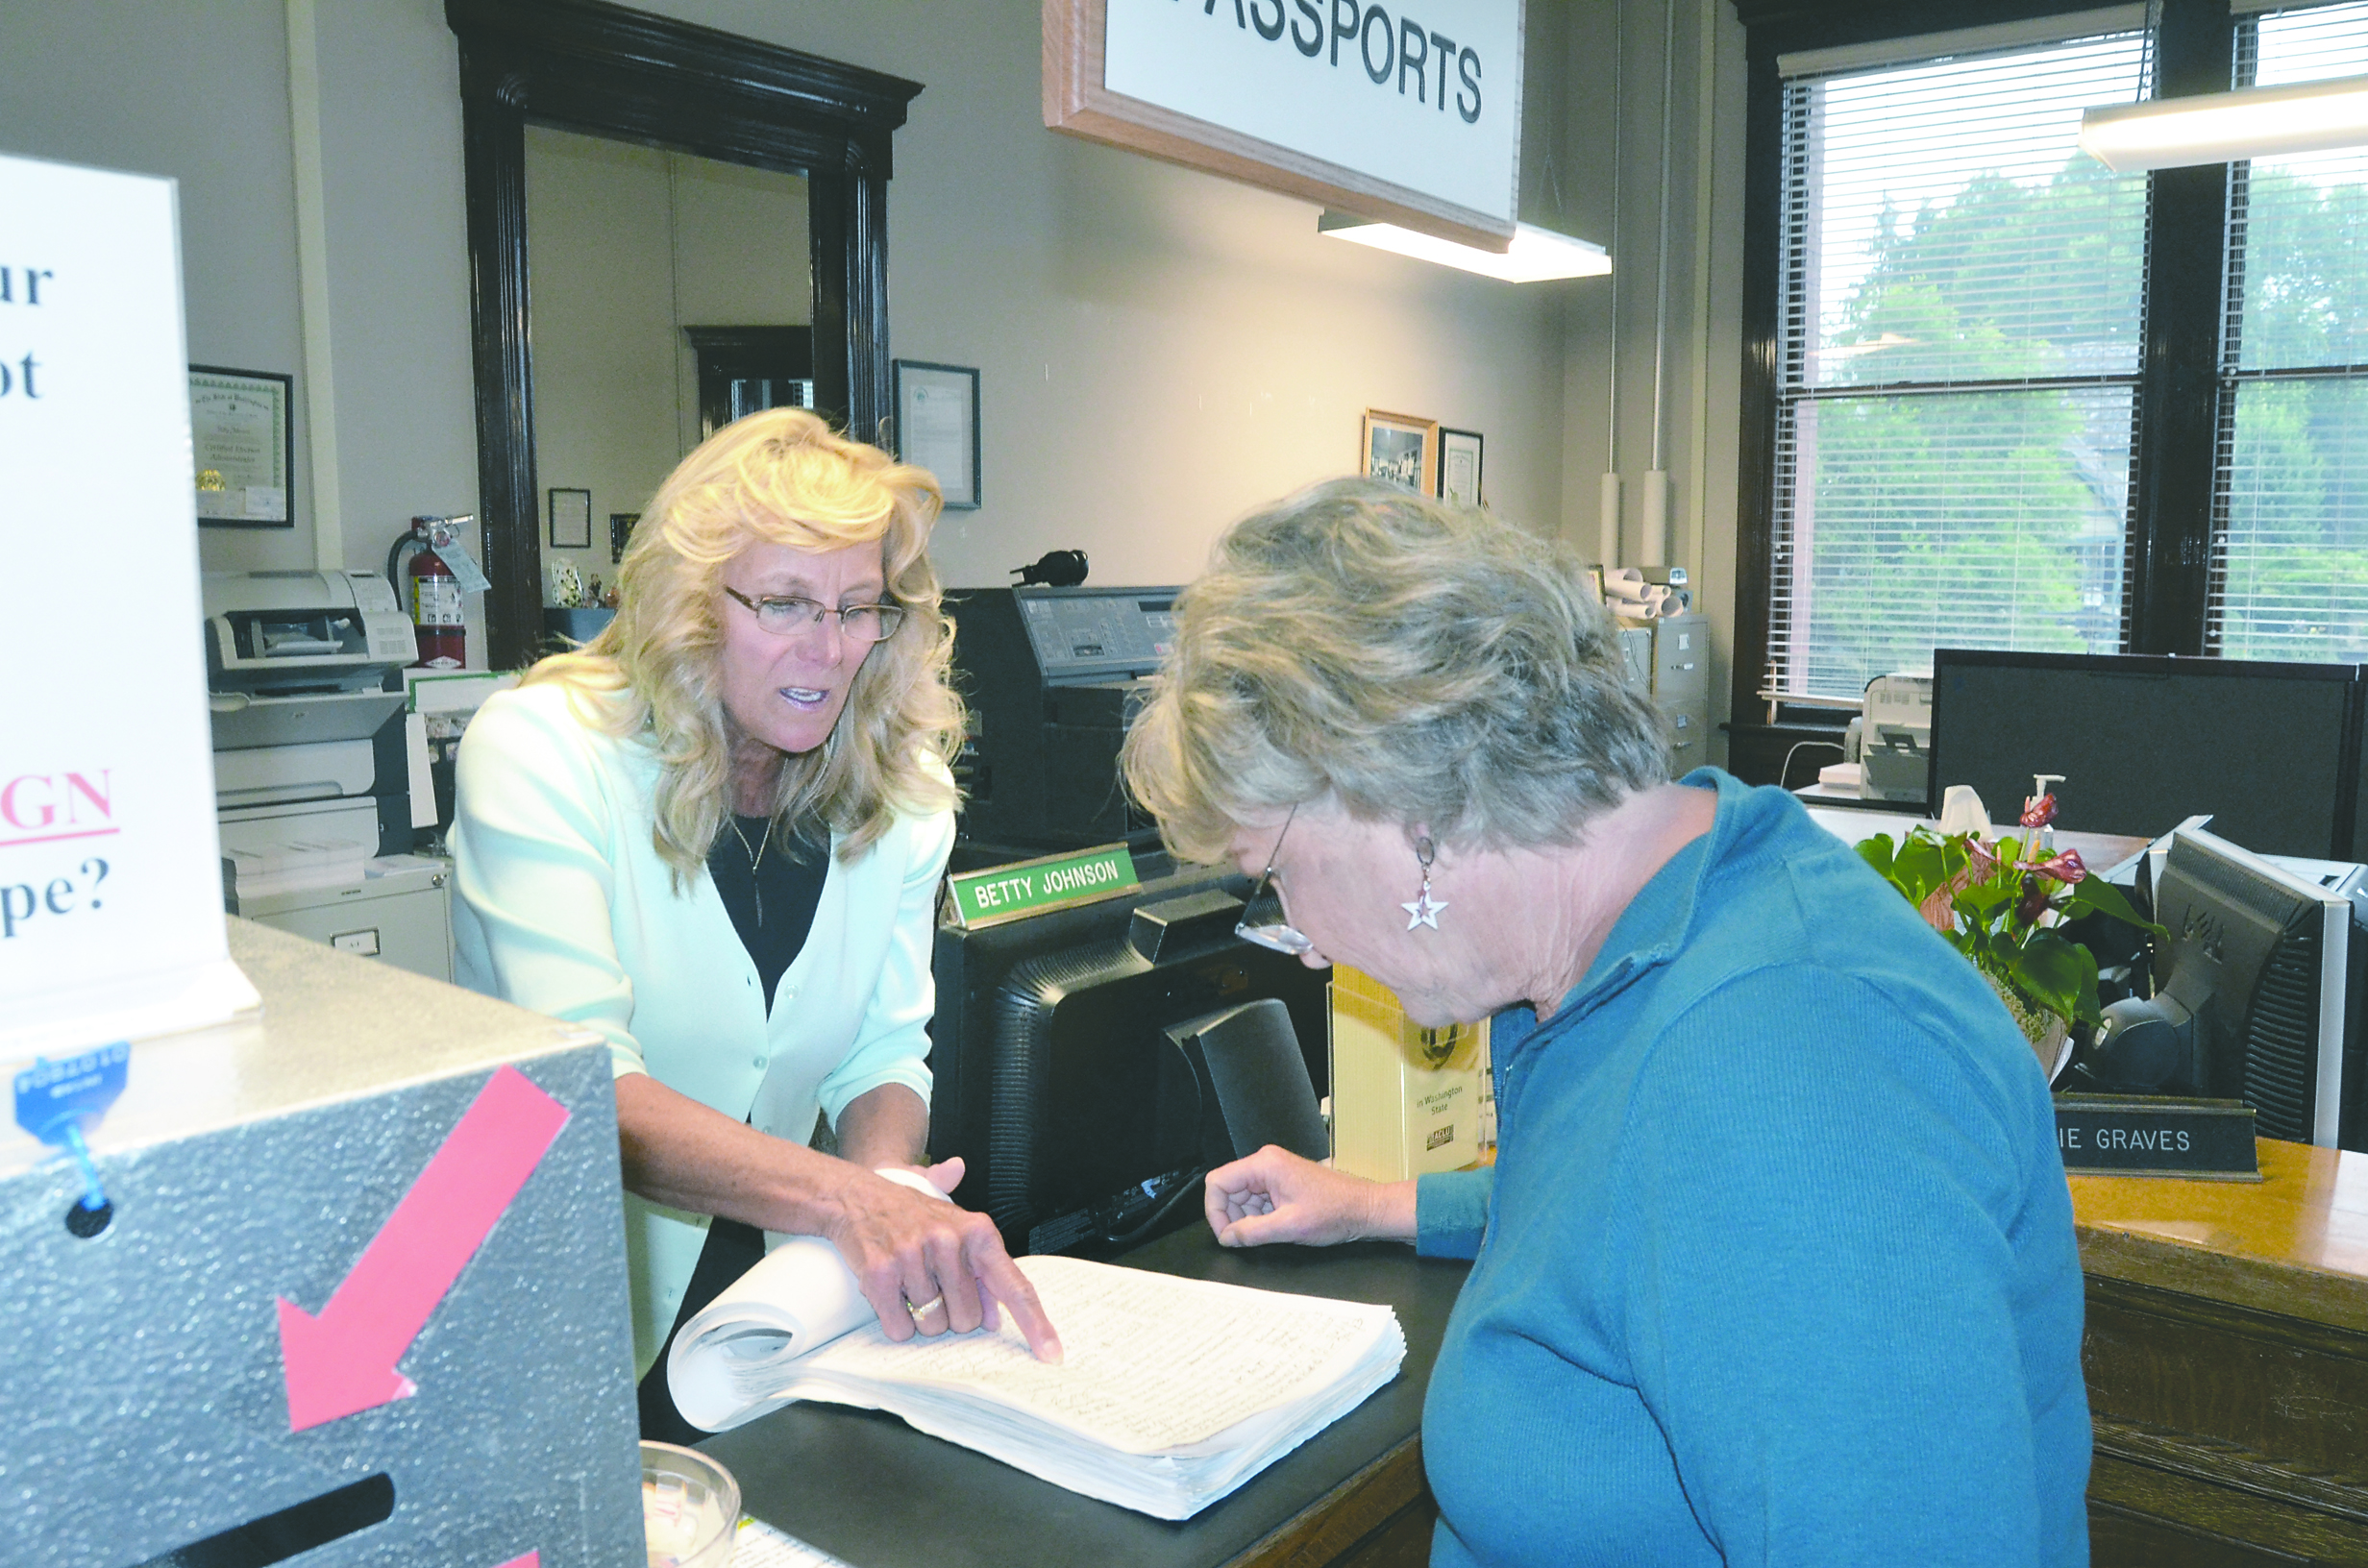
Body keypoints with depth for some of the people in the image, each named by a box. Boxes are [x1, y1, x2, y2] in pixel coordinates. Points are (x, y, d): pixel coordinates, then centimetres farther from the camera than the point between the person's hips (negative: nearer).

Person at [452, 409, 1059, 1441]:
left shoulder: (901, 785, 2)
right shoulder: (539, 748, -14)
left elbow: (884, 1053, 4)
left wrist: (887, 1185, -19)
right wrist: (844, 1196, -38)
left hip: (773, 1308, 4)